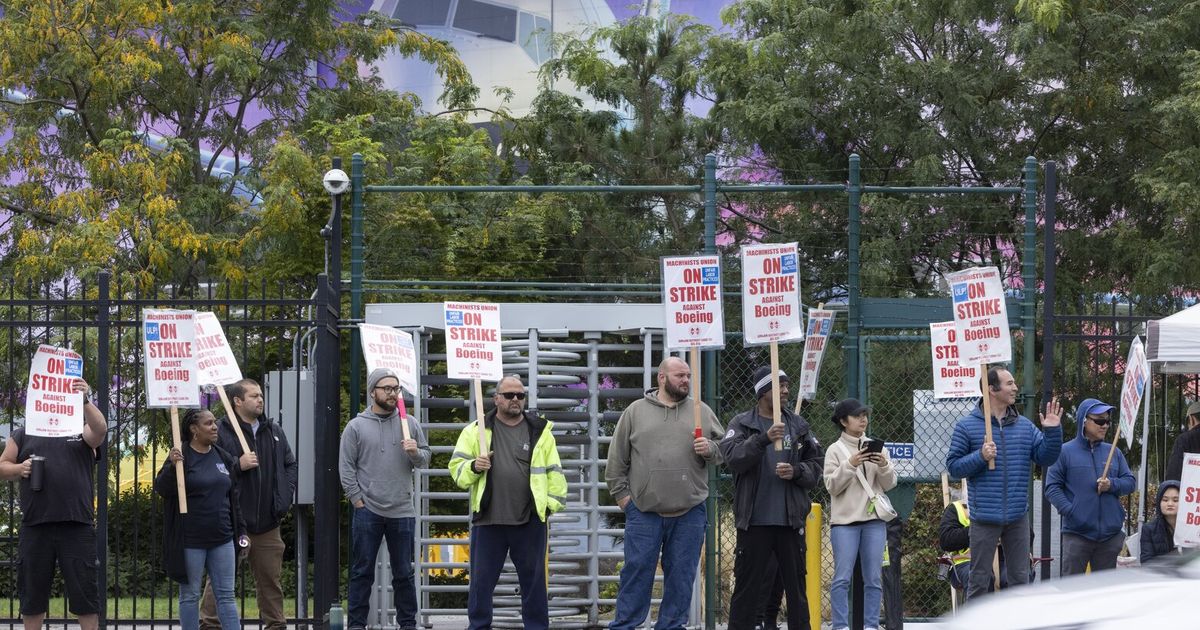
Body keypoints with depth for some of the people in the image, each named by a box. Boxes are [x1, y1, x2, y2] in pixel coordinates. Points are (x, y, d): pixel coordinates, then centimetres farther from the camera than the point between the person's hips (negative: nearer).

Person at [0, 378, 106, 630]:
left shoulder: (82, 432, 10)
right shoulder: (24, 435, 15)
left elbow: (101, 428, -10)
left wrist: (85, 400, -25)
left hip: (78, 526, -2)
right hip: (35, 527, 2)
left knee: (85, 589, -1)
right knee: (32, 591, 8)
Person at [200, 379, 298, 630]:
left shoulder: (273, 431, 11)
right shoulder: (221, 432, -8)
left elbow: (290, 465, 20)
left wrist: (285, 498, 9)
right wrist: (238, 465, -19)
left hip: (267, 522, 5)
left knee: (270, 578, 11)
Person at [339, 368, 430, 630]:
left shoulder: (410, 424, 7)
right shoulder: (356, 426, 0)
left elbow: (425, 459, 11)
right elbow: (345, 468, -1)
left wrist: (415, 452, -11)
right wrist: (358, 499, -6)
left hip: (402, 512, 2)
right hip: (367, 511, -2)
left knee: (404, 573, 8)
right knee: (362, 571, 2)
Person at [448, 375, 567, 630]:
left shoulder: (540, 431, 8)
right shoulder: (476, 431, 6)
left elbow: (554, 471, 10)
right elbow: (457, 468, 5)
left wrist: (552, 503, 2)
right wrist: (474, 467, -15)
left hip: (530, 521, 1)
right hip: (488, 519, -1)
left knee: (534, 579, 6)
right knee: (482, 580, 4)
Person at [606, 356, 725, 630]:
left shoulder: (702, 412, 9)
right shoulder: (635, 412, 6)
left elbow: (724, 450, 11)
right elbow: (617, 458, 7)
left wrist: (710, 449, -9)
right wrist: (620, 493, 2)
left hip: (689, 513, 2)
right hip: (643, 511, -2)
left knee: (681, 574, 5)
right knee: (637, 571, -1)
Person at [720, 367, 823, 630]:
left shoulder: (799, 426, 12)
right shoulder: (742, 424, 3)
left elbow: (816, 466, 12)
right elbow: (733, 457, -14)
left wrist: (796, 471, -8)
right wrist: (763, 439, -27)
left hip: (791, 520, 3)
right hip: (754, 521, -3)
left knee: (796, 584, 6)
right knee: (748, 584, -1)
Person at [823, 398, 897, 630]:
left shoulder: (876, 447, 11)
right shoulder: (835, 450, 3)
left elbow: (889, 484, 9)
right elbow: (832, 486, -4)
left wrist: (883, 466, -11)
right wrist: (850, 465, -16)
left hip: (874, 519, 3)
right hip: (844, 520, -3)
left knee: (874, 578, 2)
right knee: (842, 577, -6)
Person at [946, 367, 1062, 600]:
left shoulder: (1024, 426, 9)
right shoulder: (967, 426, -3)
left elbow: (1046, 458, 6)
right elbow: (953, 466, -4)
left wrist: (1053, 432, -9)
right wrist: (980, 457, -19)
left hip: (1018, 517, 4)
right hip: (985, 517, -4)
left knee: (1020, 578, 10)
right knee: (979, 580, 2)